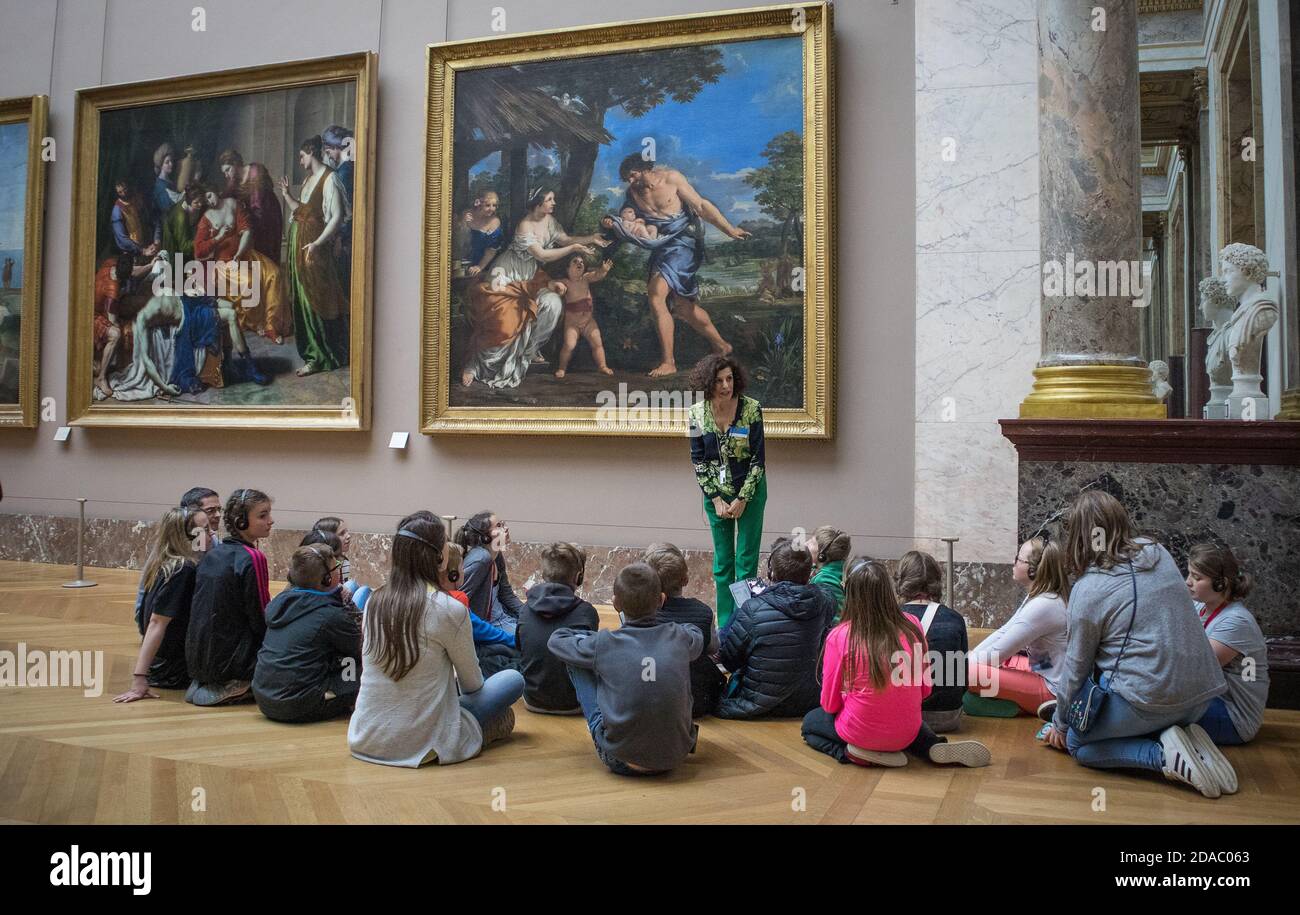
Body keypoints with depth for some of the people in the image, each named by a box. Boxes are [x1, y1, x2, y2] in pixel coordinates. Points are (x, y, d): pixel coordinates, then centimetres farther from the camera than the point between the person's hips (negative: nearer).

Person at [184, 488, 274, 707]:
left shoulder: (212, 554, 7)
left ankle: (205, 684, 10)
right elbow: (261, 621, -13)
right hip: (229, 661, -8)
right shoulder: (253, 558, -16)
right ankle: (241, 687, -7)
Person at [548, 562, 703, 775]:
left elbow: (556, 640, 12)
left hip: (619, 756, -3)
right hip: (676, 756, 3)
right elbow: (697, 636, 24)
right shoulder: (679, 638, -3)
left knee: (577, 662, 10)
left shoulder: (604, 644, -8)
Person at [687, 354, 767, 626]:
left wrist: (742, 499, -11)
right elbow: (698, 459, -1)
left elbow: (758, 457, -10)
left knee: (746, 560, -2)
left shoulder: (751, 408, -14)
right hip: (715, 493, 2)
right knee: (722, 560, 9)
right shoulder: (696, 413, -7)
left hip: (750, 491, -2)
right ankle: (724, 625, 18)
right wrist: (716, 499, -6)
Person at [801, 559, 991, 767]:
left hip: (860, 733, -4)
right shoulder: (912, 625, -10)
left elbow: (830, 704, -7)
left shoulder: (839, 636, -18)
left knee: (809, 722, 27)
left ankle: (853, 752, -1)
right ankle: (934, 747, 9)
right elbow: (925, 689, 1)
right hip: (906, 733, 4)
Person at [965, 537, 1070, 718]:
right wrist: (967, 658, 2)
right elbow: (1003, 632, 10)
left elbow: (997, 654, -19)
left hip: (1050, 688, -10)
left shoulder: (1043, 605, -24)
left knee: (966, 672, -23)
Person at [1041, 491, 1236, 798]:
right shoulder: (1158, 553, 5)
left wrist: (1060, 724, 13)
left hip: (1150, 700, -7)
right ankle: (1184, 737, 5)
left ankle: (1164, 754, -9)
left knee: (1077, 744, 12)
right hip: (1201, 695, 7)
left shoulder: (1088, 590, -13)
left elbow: (1077, 666, -3)